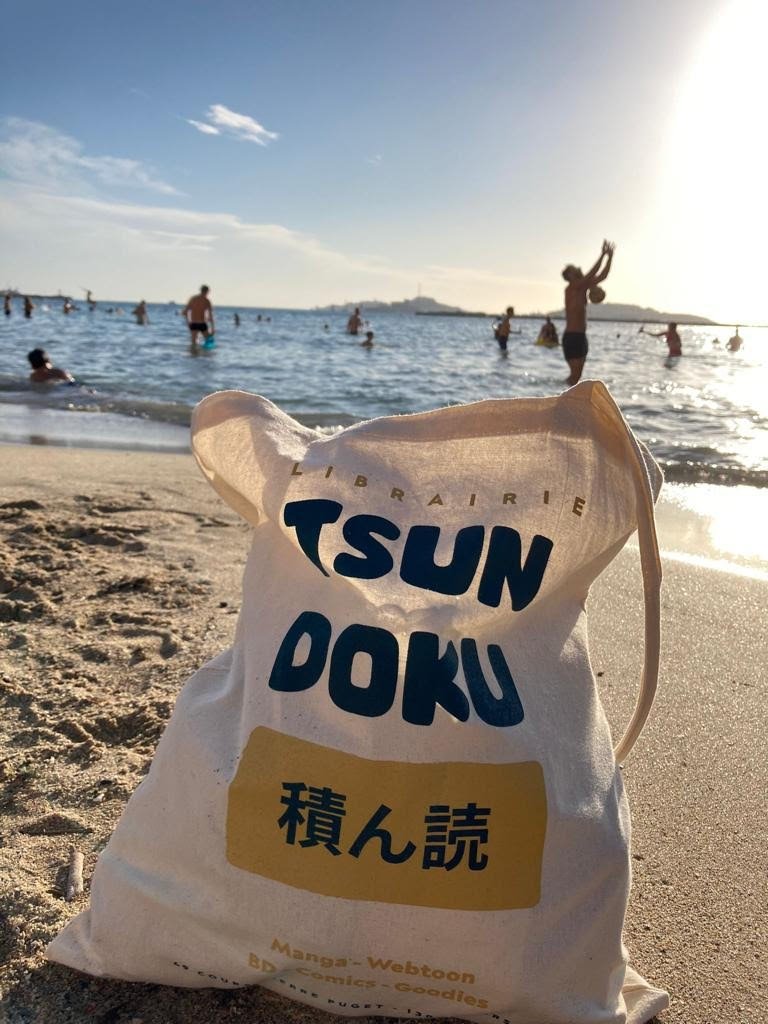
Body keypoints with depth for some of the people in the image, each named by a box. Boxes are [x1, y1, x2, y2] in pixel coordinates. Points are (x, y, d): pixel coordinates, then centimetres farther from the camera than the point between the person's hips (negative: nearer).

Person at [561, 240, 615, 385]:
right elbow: (591, 274, -18)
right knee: (575, 375, -12)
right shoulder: (571, 288, -9)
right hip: (571, 337, -9)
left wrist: (610, 257, 7)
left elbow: (602, 276, 15)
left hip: (581, 336, 9)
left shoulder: (583, 288, 14)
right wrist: (602, 255, -13)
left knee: (577, 375, 9)